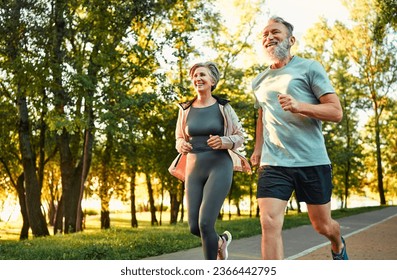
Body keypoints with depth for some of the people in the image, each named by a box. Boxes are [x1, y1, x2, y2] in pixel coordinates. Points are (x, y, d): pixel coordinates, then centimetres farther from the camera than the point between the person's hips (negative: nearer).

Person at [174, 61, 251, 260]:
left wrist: (223, 141, -17)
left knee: (205, 223, -16)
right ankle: (221, 240, 37)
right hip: (194, 169, 4)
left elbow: (240, 137, 4)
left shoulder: (223, 107, -1)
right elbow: (179, 138, 17)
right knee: (194, 227, 3)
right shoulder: (185, 109, 7)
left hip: (219, 167, -4)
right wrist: (181, 146, -7)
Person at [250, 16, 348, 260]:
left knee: (323, 225, 13)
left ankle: (338, 245, 49)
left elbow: (336, 112, -7)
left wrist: (299, 106, -23)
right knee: (269, 224, -14)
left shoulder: (310, 68, 0)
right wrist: (257, 149, 19)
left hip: (313, 162, -2)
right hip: (273, 164, 3)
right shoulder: (259, 82, 14)